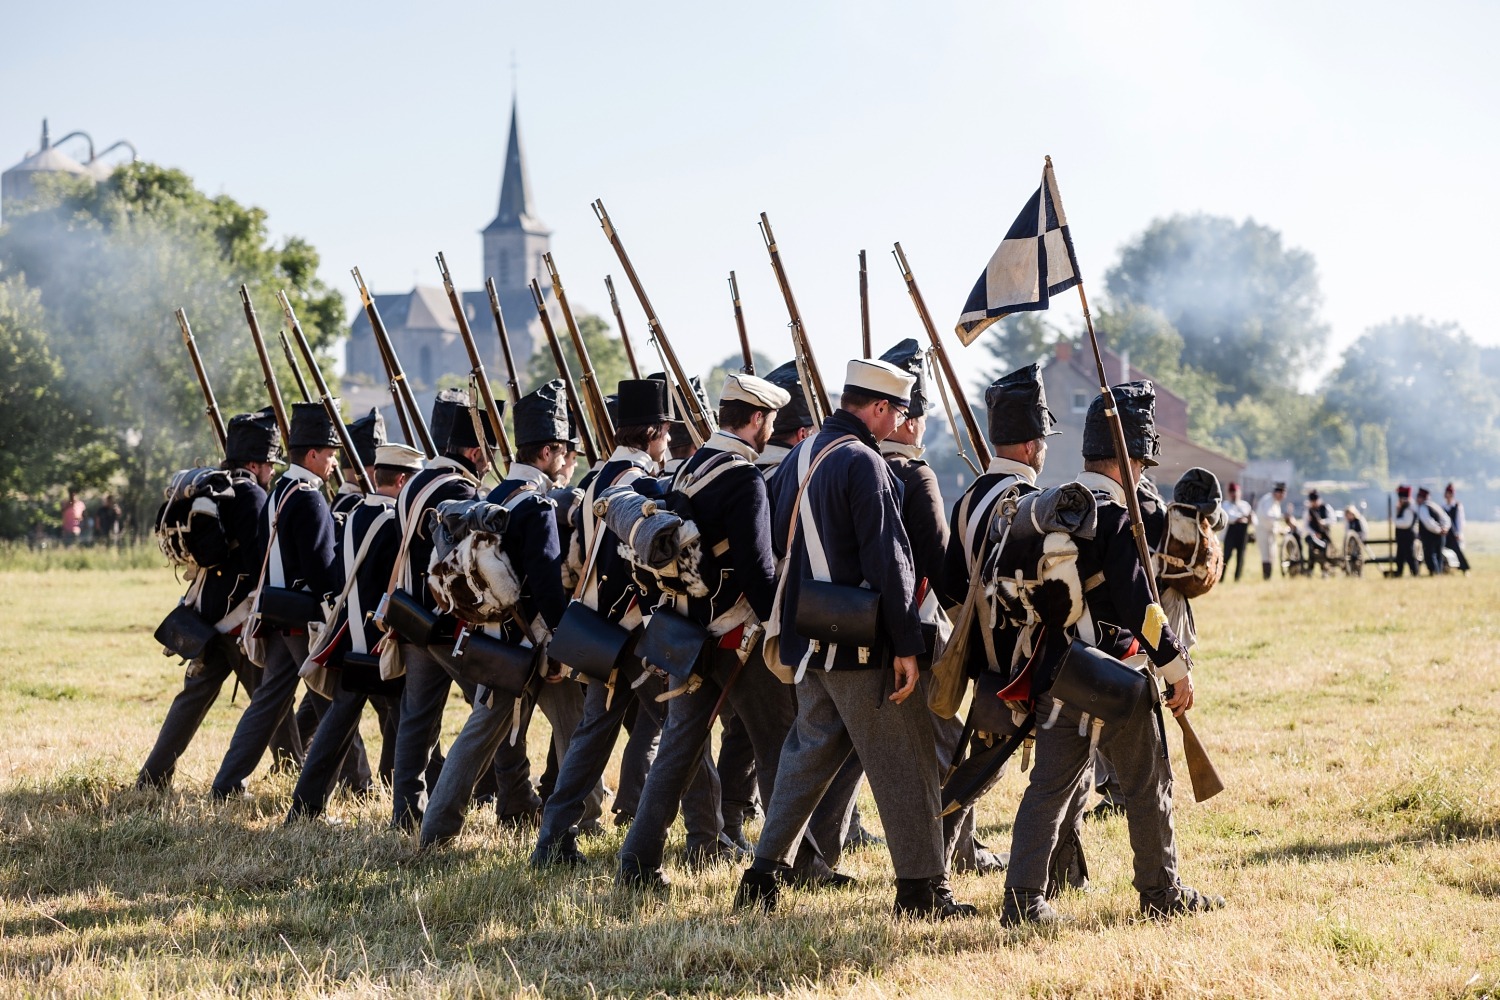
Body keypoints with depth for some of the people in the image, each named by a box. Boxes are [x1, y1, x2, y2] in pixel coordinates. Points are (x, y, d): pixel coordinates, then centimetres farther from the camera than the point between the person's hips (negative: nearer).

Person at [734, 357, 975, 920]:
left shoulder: (800, 457, 11)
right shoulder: (864, 464, -16)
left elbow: (778, 541, 19)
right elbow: (889, 561, -20)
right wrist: (907, 645, -18)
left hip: (808, 639, 8)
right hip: (862, 643, -8)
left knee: (810, 753, 16)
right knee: (905, 764, -1)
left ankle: (764, 876, 15)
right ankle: (922, 888, 3)